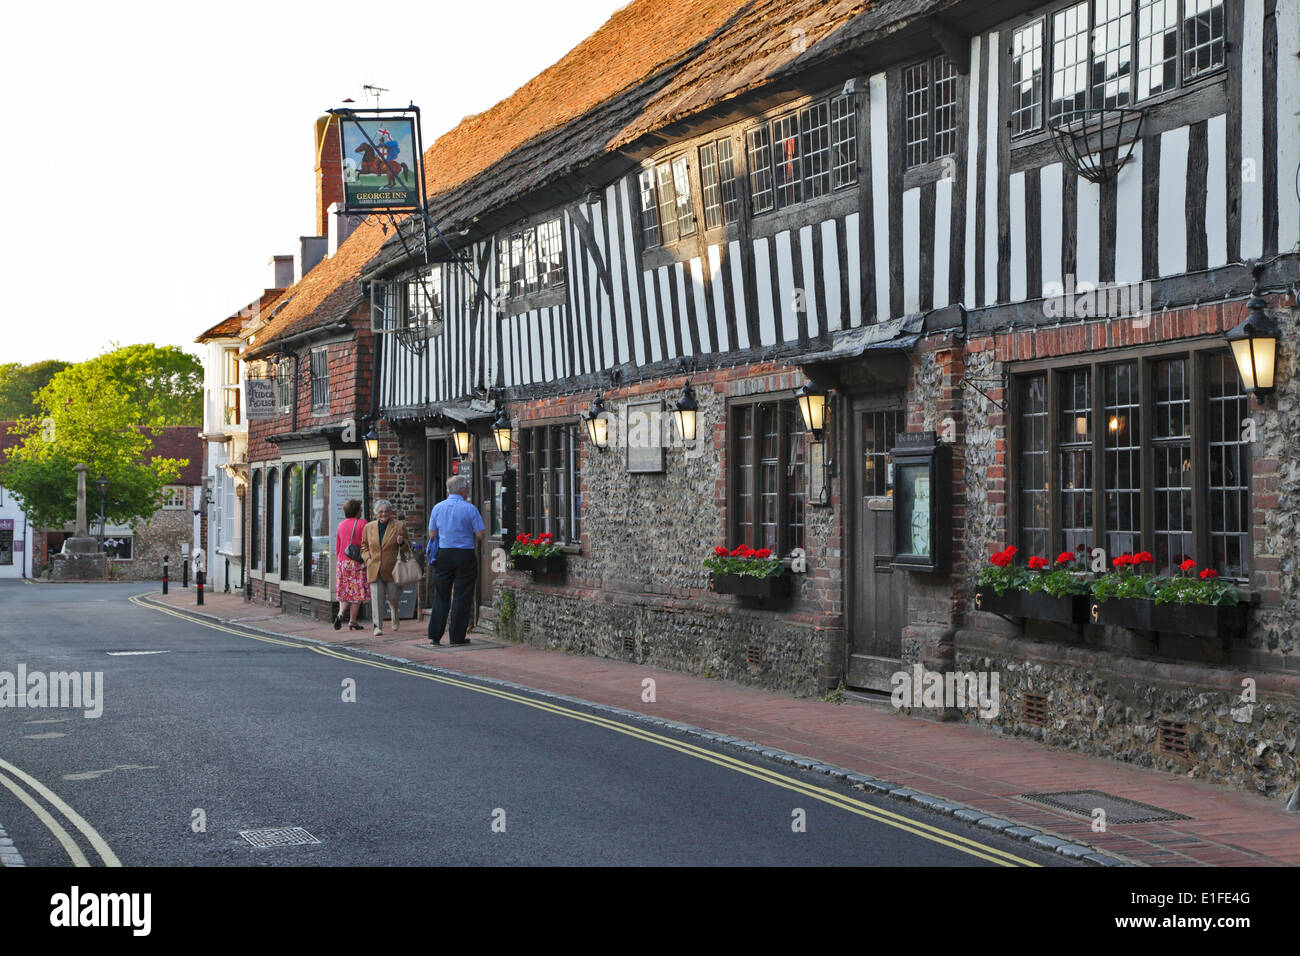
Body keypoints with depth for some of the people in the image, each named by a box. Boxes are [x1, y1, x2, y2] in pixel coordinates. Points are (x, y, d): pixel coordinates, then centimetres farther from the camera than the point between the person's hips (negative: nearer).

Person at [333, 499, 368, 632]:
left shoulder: (341, 525, 9)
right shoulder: (362, 523, -6)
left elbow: (337, 547, 13)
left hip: (342, 561, 5)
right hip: (357, 562, -5)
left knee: (345, 591, 12)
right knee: (357, 592, 2)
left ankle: (341, 613, -11)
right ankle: (352, 621, 1)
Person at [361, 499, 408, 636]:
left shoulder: (399, 526, 1)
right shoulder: (369, 527, 8)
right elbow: (364, 546, 19)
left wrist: (401, 542, -15)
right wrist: (367, 558, 0)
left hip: (392, 569, -1)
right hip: (374, 569, 1)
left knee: (393, 596, 2)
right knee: (377, 597, -5)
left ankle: (394, 612, 37)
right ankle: (378, 626, -1)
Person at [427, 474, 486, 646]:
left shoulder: (437, 508, 3)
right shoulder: (470, 509, -7)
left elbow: (432, 534, 6)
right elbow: (480, 534, -8)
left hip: (443, 554, 3)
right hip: (465, 555, -3)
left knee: (441, 596, 9)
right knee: (462, 596, 3)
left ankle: (435, 635, 7)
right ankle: (457, 636, 3)